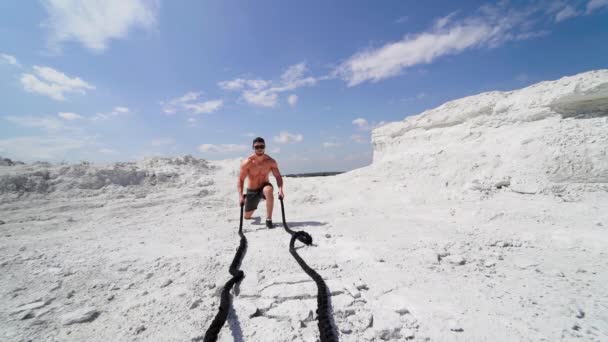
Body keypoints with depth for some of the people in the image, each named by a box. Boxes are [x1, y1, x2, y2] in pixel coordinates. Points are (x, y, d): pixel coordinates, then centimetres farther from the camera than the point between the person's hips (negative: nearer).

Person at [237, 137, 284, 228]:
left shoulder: (271, 162, -15)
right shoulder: (247, 162, -18)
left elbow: (278, 176, -13)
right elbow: (240, 180, -15)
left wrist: (280, 189, -31)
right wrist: (240, 196, -28)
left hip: (264, 187, 0)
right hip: (252, 191, 1)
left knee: (269, 190, -39)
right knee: (247, 217, 10)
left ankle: (269, 220, -28)